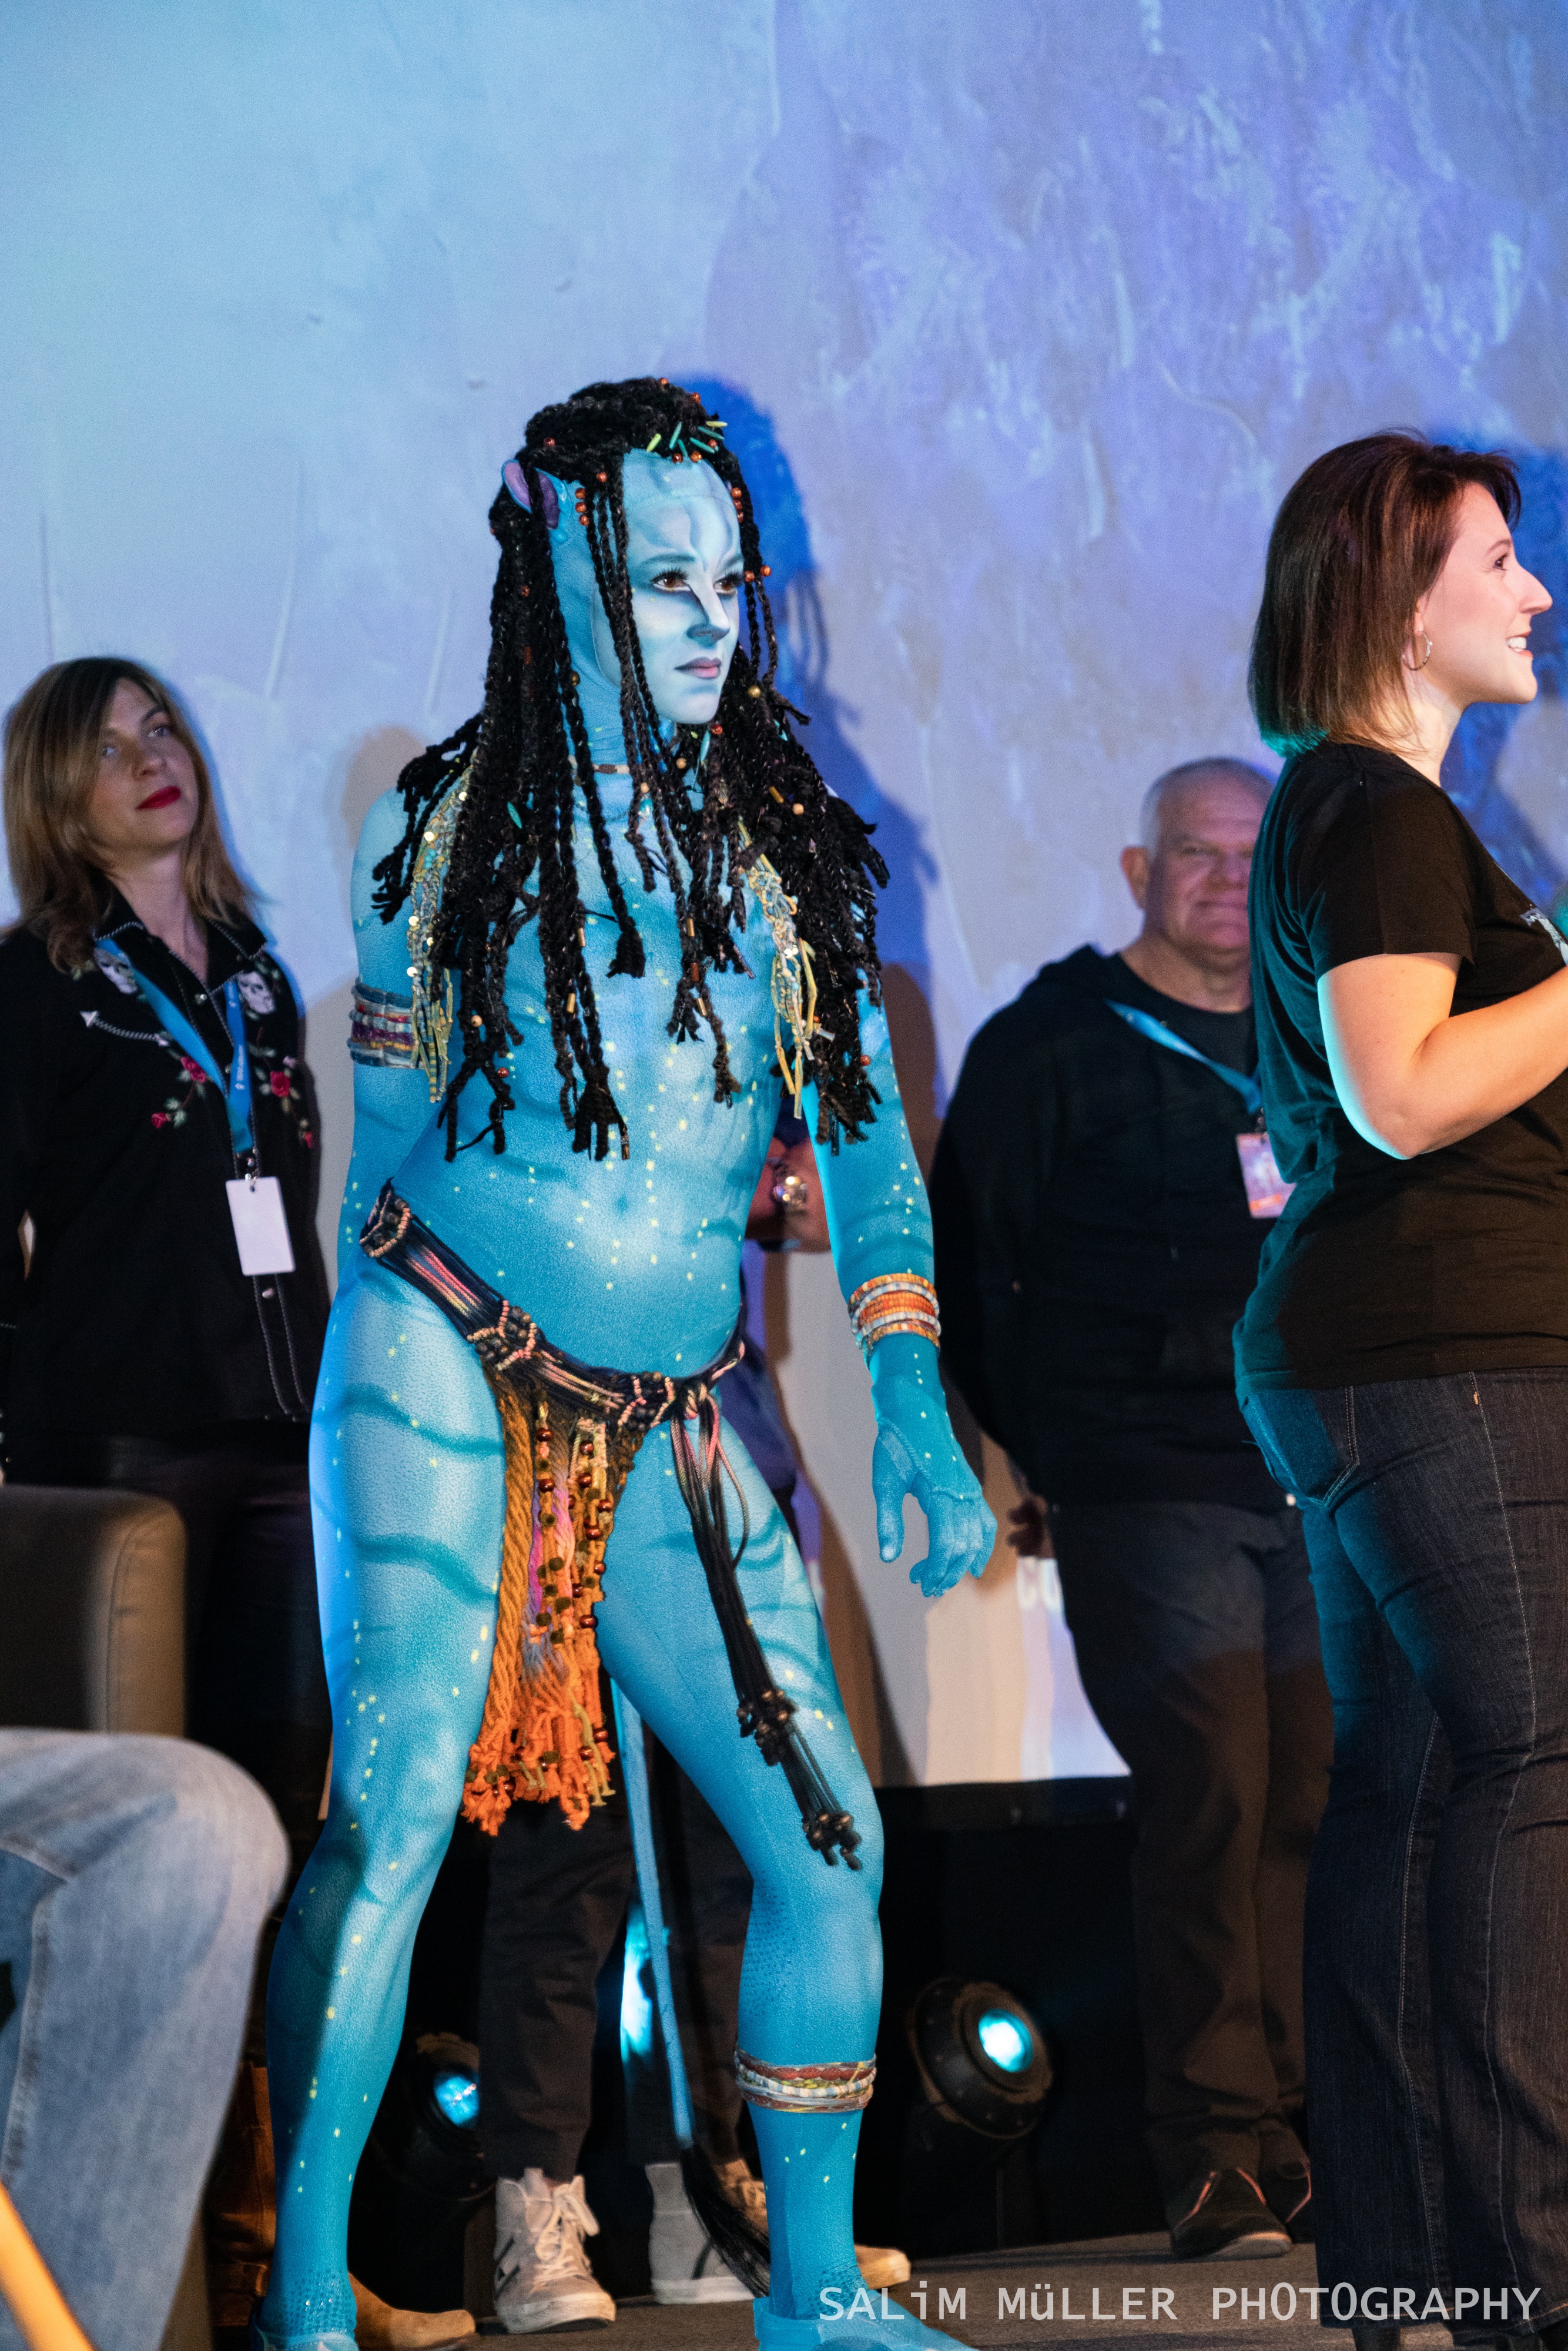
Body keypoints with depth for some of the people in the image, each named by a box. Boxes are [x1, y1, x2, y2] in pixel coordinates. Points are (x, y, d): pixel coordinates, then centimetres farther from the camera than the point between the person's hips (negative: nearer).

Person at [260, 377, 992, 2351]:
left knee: (827, 1839, 2)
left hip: (669, 1431, 4)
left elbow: (867, 1144, 7)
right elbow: (389, 1136, 9)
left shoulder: (789, 852, 9)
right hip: (448, 1374, -4)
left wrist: (912, 1406, -2)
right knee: (393, 1815, -16)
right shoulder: (451, 835, 1)